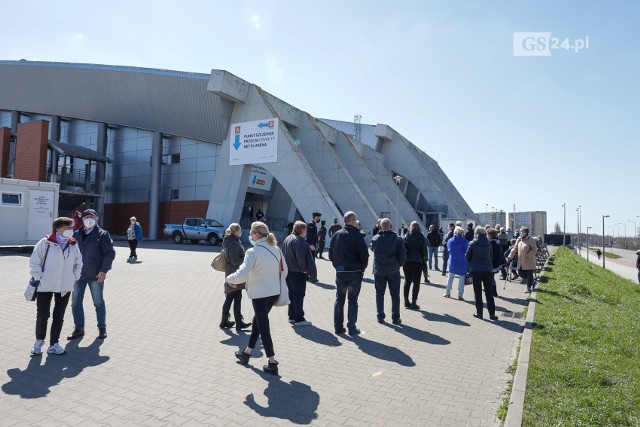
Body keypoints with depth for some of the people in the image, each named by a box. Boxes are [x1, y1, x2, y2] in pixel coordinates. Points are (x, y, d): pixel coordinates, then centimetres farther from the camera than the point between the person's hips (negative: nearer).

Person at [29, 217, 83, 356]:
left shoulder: (73, 245, 3)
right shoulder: (45, 243, -9)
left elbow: (78, 263, 15)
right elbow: (34, 262, -3)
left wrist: (74, 277, 5)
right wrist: (39, 277, -9)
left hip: (65, 287, 3)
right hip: (45, 286, -3)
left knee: (59, 317, 9)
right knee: (42, 315, 4)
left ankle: (54, 344, 21)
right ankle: (39, 341, 28)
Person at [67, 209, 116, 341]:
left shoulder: (102, 234, -4)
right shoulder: (76, 234, 9)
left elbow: (110, 253, -9)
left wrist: (104, 270, -17)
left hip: (95, 275, -4)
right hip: (78, 274, 4)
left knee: (99, 302, 7)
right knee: (76, 302, 8)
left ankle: (102, 328, 19)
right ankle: (79, 328, 23)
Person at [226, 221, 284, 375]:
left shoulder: (253, 251, -17)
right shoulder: (276, 249, 3)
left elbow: (242, 274, -24)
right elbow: (284, 270, 9)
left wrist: (230, 278, -5)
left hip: (259, 294, -7)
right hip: (274, 292, 7)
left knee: (263, 327, 6)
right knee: (257, 321, 23)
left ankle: (272, 363, 11)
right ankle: (246, 353, 37)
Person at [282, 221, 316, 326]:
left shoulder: (287, 239, 11)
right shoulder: (300, 241, -18)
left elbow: (283, 255, 15)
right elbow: (301, 257, -25)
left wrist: (286, 267, 17)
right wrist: (304, 269, -13)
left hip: (288, 271, 9)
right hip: (298, 273, -9)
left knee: (292, 294, 16)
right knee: (299, 295, -1)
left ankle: (292, 316, 23)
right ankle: (299, 319, 3)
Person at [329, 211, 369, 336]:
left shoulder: (336, 235, 6)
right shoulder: (357, 235, -12)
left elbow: (331, 254, 9)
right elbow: (364, 255, -13)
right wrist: (362, 268, 2)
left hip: (340, 273, 5)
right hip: (354, 272, -5)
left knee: (339, 300, 12)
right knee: (352, 301, 4)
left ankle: (338, 327, 16)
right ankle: (352, 328, 7)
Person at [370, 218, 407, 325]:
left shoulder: (375, 239, -4)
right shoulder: (397, 239, -9)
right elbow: (403, 255, -9)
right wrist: (400, 264, 7)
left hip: (379, 270, 1)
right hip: (393, 271, -1)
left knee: (379, 294, 11)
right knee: (395, 295, 9)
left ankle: (380, 317, 15)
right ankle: (395, 318, 11)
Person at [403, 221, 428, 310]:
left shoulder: (406, 236, 3)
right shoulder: (421, 237, -3)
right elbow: (424, 250, -2)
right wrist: (424, 261, 8)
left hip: (407, 261, 3)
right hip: (417, 262, -3)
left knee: (407, 281, 14)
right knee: (416, 282, 3)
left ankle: (406, 301, 17)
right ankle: (413, 303, 1)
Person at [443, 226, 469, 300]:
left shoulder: (450, 241, 0)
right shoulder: (464, 241, -12)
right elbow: (467, 251, -9)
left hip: (452, 261, 3)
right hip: (462, 262, -3)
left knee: (450, 276, 17)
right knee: (461, 278, 5)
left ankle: (447, 293, 22)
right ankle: (460, 295, 5)